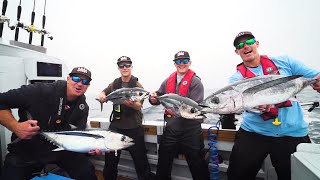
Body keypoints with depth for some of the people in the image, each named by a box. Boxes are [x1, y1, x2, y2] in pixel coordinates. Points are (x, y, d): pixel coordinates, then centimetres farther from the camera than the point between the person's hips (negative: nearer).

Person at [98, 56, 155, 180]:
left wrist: (131, 103, -38)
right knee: (110, 158, 19)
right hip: (115, 125, 4)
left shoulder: (137, 85, -8)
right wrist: (101, 96, -5)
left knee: (140, 159, 5)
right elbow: (104, 92, 19)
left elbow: (139, 106, -16)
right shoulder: (115, 84, 4)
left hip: (134, 128, -4)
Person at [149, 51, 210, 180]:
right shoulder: (168, 80, 8)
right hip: (171, 128, 5)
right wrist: (153, 98, -13)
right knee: (163, 162, 20)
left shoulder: (195, 81, -7)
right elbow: (159, 96, 9)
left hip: (190, 129, -4)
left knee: (197, 164, 10)